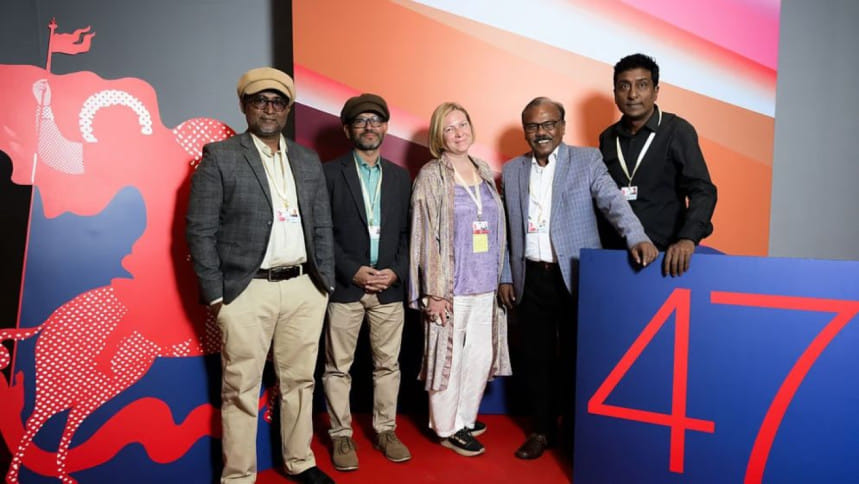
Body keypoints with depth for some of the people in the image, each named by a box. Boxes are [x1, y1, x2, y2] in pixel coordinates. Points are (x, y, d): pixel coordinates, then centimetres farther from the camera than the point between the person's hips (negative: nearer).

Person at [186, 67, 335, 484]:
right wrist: (215, 294, -8)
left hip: (304, 289, 4)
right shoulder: (219, 157, -2)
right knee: (241, 389, 6)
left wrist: (325, 282, 7)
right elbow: (200, 230, -4)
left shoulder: (309, 160, 11)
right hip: (247, 292, -4)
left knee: (299, 381, 14)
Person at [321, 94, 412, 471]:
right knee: (338, 367, 6)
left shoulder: (400, 177, 11)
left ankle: (385, 431, 26)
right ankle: (341, 435, 21)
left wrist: (397, 272, -5)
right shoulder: (329, 173, 0)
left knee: (388, 364, 10)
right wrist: (352, 271, -12)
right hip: (344, 285, -3)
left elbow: (407, 232, 10)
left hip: (390, 286, 3)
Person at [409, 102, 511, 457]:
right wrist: (434, 290, -14)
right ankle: (447, 428, 21)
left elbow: (497, 228, 15)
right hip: (450, 285, -5)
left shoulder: (485, 173, 11)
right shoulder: (431, 176, -5)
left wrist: (500, 278, 12)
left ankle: (466, 417, 31)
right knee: (448, 356, 3)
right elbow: (426, 235, -10)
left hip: (485, 284, 6)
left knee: (482, 355, 11)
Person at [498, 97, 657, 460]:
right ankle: (542, 430, 26)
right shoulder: (512, 171, 9)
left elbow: (613, 201, -13)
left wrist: (636, 237, -31)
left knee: (575, 357, 7)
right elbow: (507, 229, 11)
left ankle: (576, 430, 27)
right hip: (531, 279, 3)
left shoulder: (587, 160, 0)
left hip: (576, 277, -3)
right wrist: (505, 276, 9)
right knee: (536, 357, 9)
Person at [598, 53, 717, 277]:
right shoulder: (608, 137, 8)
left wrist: (688, 239, -27)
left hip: (665, 253, -3)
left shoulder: (678, 131, -4)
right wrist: (599, 249, -1)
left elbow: (702, 191, -11)